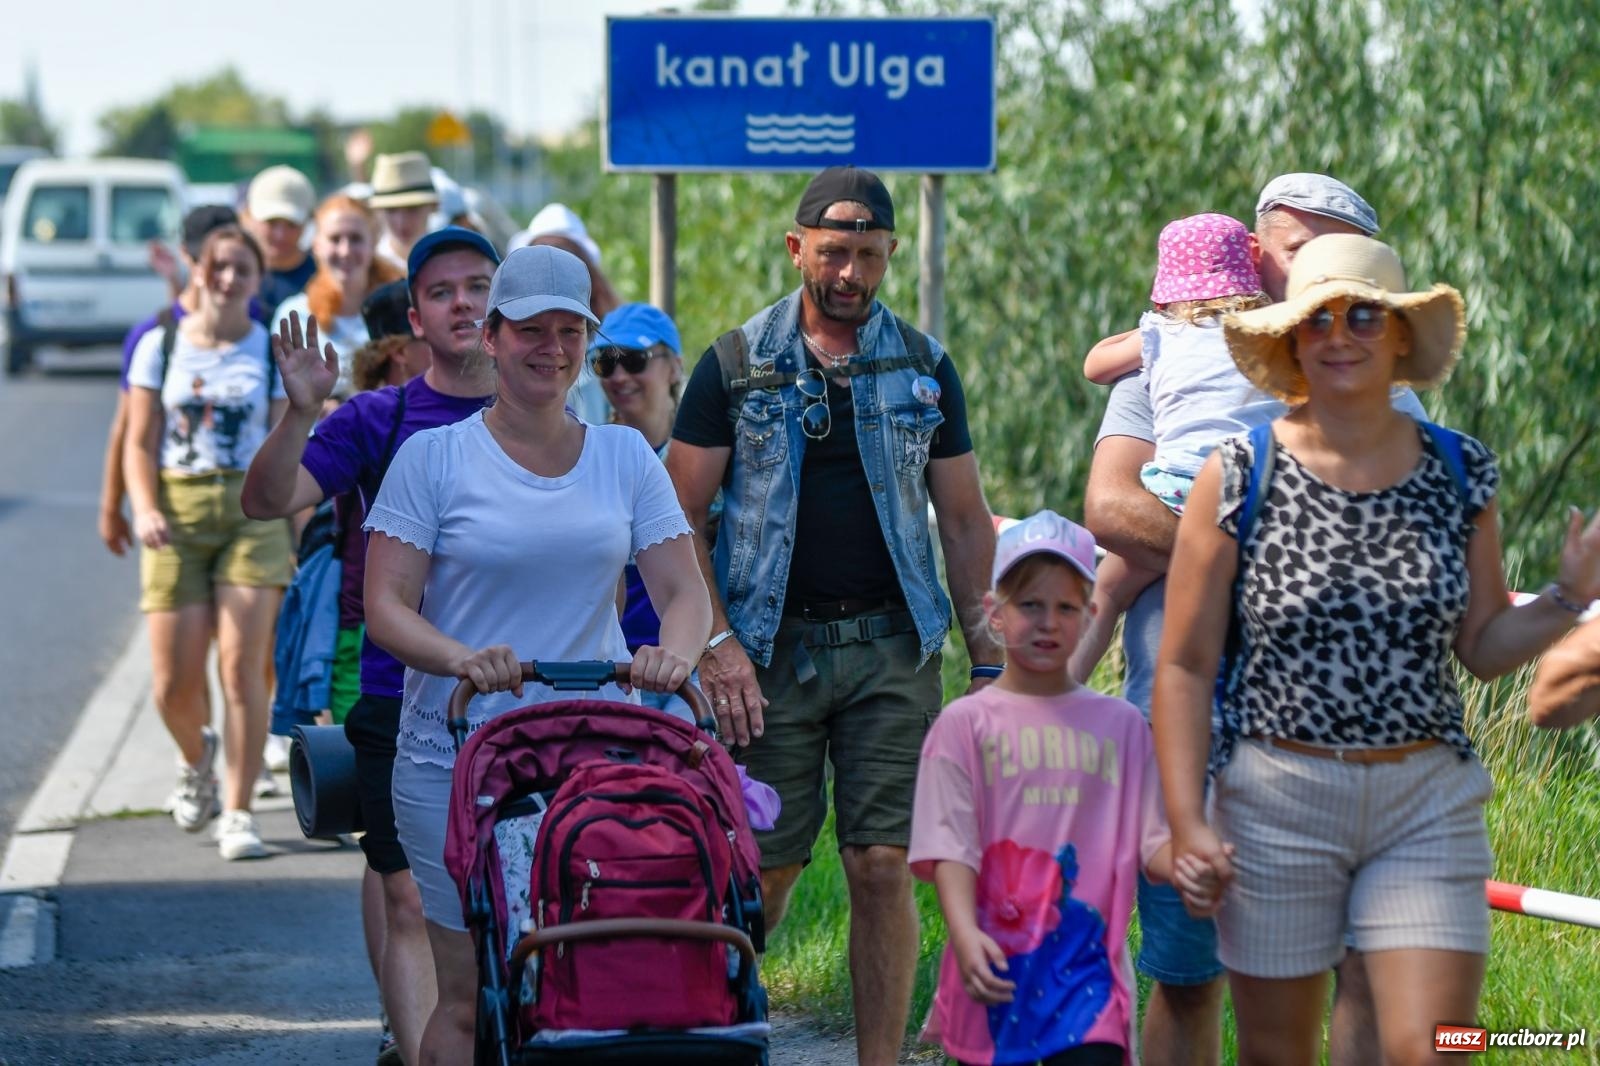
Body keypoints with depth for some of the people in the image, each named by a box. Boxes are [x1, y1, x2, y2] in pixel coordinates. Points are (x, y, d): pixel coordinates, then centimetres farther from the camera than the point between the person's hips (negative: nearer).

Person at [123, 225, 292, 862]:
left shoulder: (274, 352, 6)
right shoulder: (160, 346, 7)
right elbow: (139, 444, 5)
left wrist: (293, 537, -3)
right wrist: (144, 510, -12)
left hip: (252, 515, -1)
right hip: (177, 516, 1)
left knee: (243, 666, -12)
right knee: (174, 683, -2)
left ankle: (238, 814, -4)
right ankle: (197, 761, 32)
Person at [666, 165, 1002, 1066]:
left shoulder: (924, 367, 9)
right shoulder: (738, 365, 3)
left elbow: (966, 522, 12)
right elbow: (680, 516, 3)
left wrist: (989, 661, 5)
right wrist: (715, 643, -6)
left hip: (892, 647, 1)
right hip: (772, 647, -1)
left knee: (884, 865, -4)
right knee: (764, 866, -2)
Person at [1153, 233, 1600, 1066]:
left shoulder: (1460, 475, 5)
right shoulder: (1238, 479, -4)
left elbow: (1483, 647, 11)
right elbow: (1185, 666, -3)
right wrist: (1186, 823, -10)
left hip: (1429, 804, 1)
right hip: (1277, 798, -1)